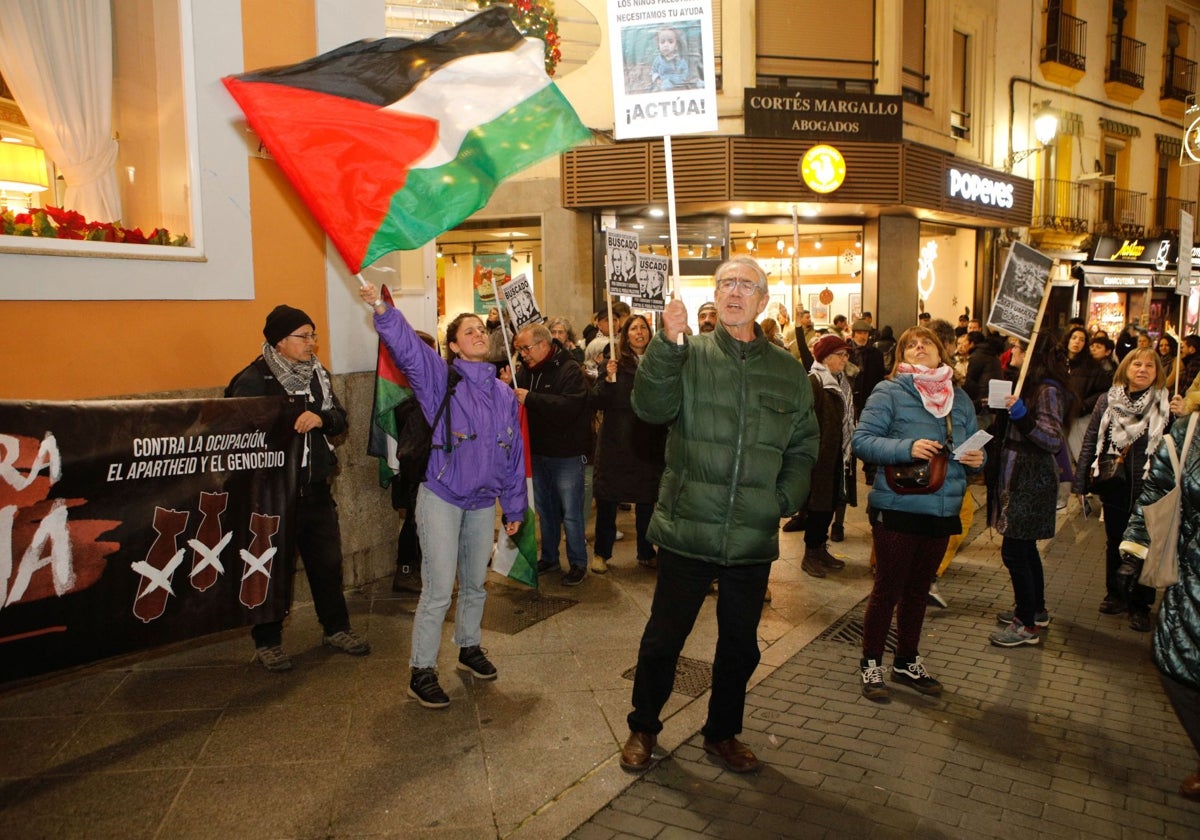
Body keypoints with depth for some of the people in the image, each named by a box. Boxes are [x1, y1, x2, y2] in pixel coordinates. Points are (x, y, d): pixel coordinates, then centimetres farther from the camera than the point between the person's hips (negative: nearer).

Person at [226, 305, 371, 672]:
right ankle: (267, 642, 22)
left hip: (316, 488, 6)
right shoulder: (253, 380, -12)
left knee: (328, 561, 16)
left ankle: (335, 628, 33)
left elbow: (340, 418, 6)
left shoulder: (317, 373, 9)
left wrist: (321, 418, -15)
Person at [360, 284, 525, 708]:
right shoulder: (440, 377, -6)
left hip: (483, 501, 5)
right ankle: (422, 673, 9)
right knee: (439, 590, -5)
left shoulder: (504, 393, 7)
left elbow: (514, 453, 11)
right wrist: (382, 310, -41)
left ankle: (469, 648, 39)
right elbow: (407, 346, -24)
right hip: (441, 497, -5)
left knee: (476, 583, 18)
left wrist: (514, 507, 13)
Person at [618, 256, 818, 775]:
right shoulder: (689, 355, -4)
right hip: (687, 531, -3)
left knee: (740, 646, 17)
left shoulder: (788, 372, 6)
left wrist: (785, 500, -1)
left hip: (753, 539, 3)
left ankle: (722, 733, 39)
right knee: (662, 639, 11)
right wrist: (666, 343, -32)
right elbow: (652, 408, -20)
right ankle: (643, 728, 34)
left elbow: (803, 448, 12)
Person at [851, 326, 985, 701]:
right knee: (888, 590, 4)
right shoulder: (889, 392, -7)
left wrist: (976, 459, -5)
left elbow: (971, 448, 17)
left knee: (918, 590, 18)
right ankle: (871, 664, 21)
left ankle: (907, 662, 33)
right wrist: (907, 448, -27)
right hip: (897, 511, -5)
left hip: (942, 513, 5)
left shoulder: (960, 398, 10)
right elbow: (862, 440, -14)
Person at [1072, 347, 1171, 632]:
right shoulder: (1108, 400, 0)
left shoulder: (1166, 404, -3)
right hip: (1114, 487, 2)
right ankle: (1116, 594, 32)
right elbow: (1090, 442, 3)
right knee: (1115, 543, 14)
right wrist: (1080, 484, 2)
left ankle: (1140, 604, 21)